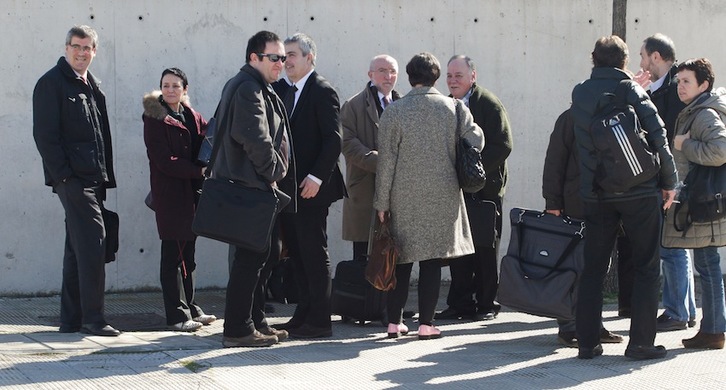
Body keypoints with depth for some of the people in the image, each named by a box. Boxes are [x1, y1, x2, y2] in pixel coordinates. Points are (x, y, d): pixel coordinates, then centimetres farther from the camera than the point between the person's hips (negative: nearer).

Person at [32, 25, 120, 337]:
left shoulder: (91, 86, 20)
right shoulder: (52, 83, -5)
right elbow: (44, 134, -12)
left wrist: (105, 177, 14)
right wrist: (64, 174, -18)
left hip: (92, 179, 9)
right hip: (72, 178, -9)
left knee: (78, 247, 10)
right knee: (92, 243, -13)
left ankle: (71, 319, 15)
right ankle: (92, 318, -11)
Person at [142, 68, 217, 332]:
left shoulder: (192, 117, 13)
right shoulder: (155, 119, -7)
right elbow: (165, 161, -15)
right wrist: (200, 171, -19)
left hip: (191, 191, 7)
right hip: (170, 193, -7)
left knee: (187, 253, 13)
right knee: (173, 253, -4)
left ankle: (189, 309, 21)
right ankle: (177, 315, -2)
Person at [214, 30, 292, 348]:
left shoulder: (248, 86, 19)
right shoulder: (248, 88, -15)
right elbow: (254, 138, -25)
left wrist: (272, 171, 17)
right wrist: (275, 170, -11)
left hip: (248, 183, 11)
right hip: (251, 186, -11)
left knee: (254, 256, 16)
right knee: (250, 256, -8)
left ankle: (254, 322, 24)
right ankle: (238, 330, -5)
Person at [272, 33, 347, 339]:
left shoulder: (322, 92, -9)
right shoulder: (283, 90, 15)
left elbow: (333, 139, -15)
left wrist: (316, 177, -21)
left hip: (311, 187, -8)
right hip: (288, 187, 8)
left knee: (314, 254, -4)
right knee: (297, 253, 11)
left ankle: (319, 321, 0)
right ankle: (303, 315, 18)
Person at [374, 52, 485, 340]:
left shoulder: (394, 111, -3)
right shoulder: (454, 108, -1)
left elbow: (386, 161, -2)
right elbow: (476, 141, -2)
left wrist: (382, 202, 3)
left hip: (404, 197, 0)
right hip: (442, 195, 0)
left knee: (402, 258, 8)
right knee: (432, 259, 3)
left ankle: (394, 321, 10)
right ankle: (426, 324, 2)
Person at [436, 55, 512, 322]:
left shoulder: (490, 104, -7)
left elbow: (503, 146, -13)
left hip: (485, 187, -6)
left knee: (485, 248, 0)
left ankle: (486, 304, 7)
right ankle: (460, 303, 12)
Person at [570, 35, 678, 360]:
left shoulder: (580, 94, 5)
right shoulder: (632, 91, -6)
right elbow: (658, 136, -10)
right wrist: (669, 181, 1)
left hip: (595, 195, 3)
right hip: (639, 193, -3)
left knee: (593, 269, 10)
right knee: (646, 267, 5)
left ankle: (587, 342, 9)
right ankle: (641, 342, 3)